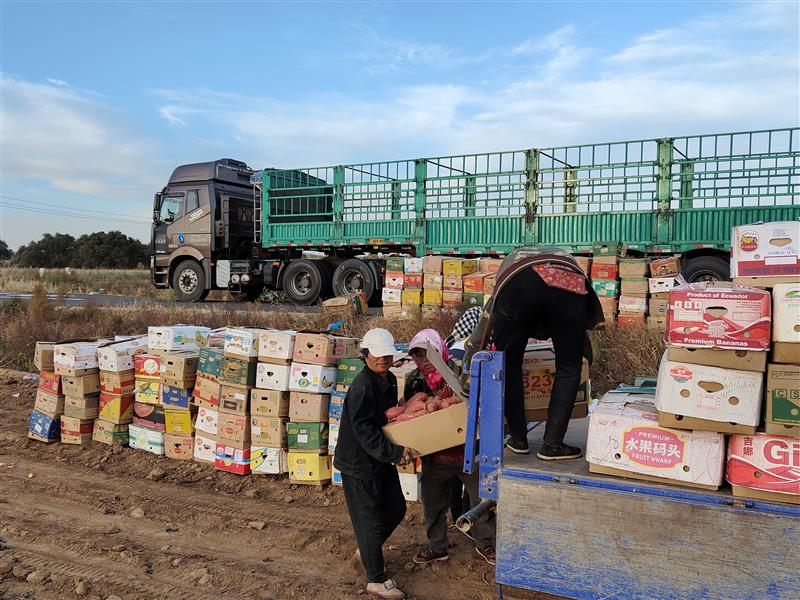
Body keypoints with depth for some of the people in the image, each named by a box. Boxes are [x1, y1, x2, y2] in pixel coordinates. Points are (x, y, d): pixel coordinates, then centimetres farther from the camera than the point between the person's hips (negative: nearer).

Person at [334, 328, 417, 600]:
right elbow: (363, 430, -26)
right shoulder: (362, 386, -23)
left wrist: (399, 449, 6)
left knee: (396, 508, 19)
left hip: (382, 458, 9)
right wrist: (394, 452, -28)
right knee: (370, 521, 3)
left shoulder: (389, 379, 5)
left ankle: (365, 551, 41)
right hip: (359, 462, -9)